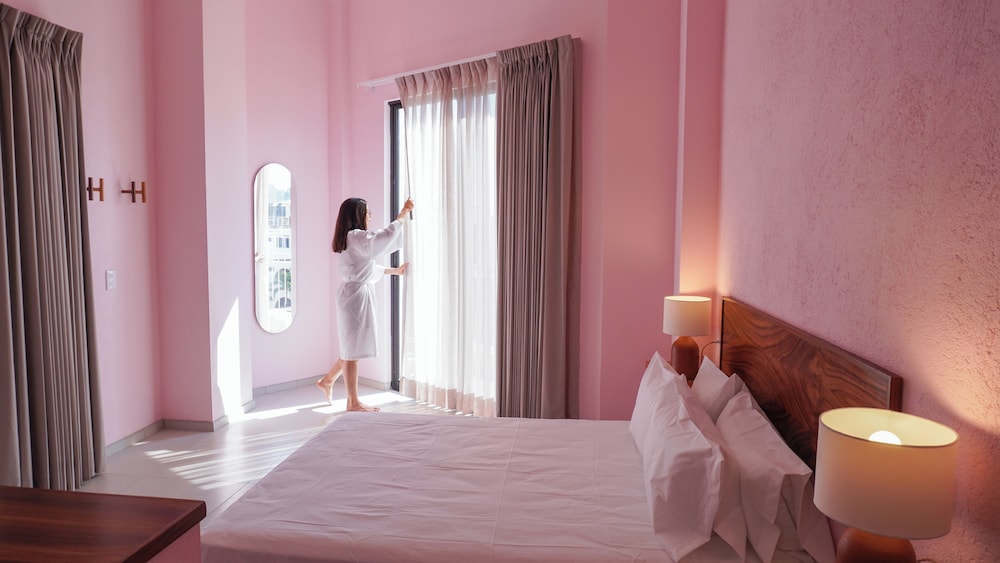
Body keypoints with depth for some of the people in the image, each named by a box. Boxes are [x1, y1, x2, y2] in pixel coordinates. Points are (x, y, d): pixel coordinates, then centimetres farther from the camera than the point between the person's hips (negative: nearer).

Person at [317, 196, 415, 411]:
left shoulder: (352, 239, 17)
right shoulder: (356, 237, -16)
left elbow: (368, 268, 26)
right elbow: (386, 237, -29)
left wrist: (395, 270, 31)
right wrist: (403, 214, -18)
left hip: (358, 294, 10)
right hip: (355, 295, -10)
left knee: (353, 347, 19)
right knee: (353, 349, -2)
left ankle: (327, 381, 33)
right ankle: (353, 402, 7)